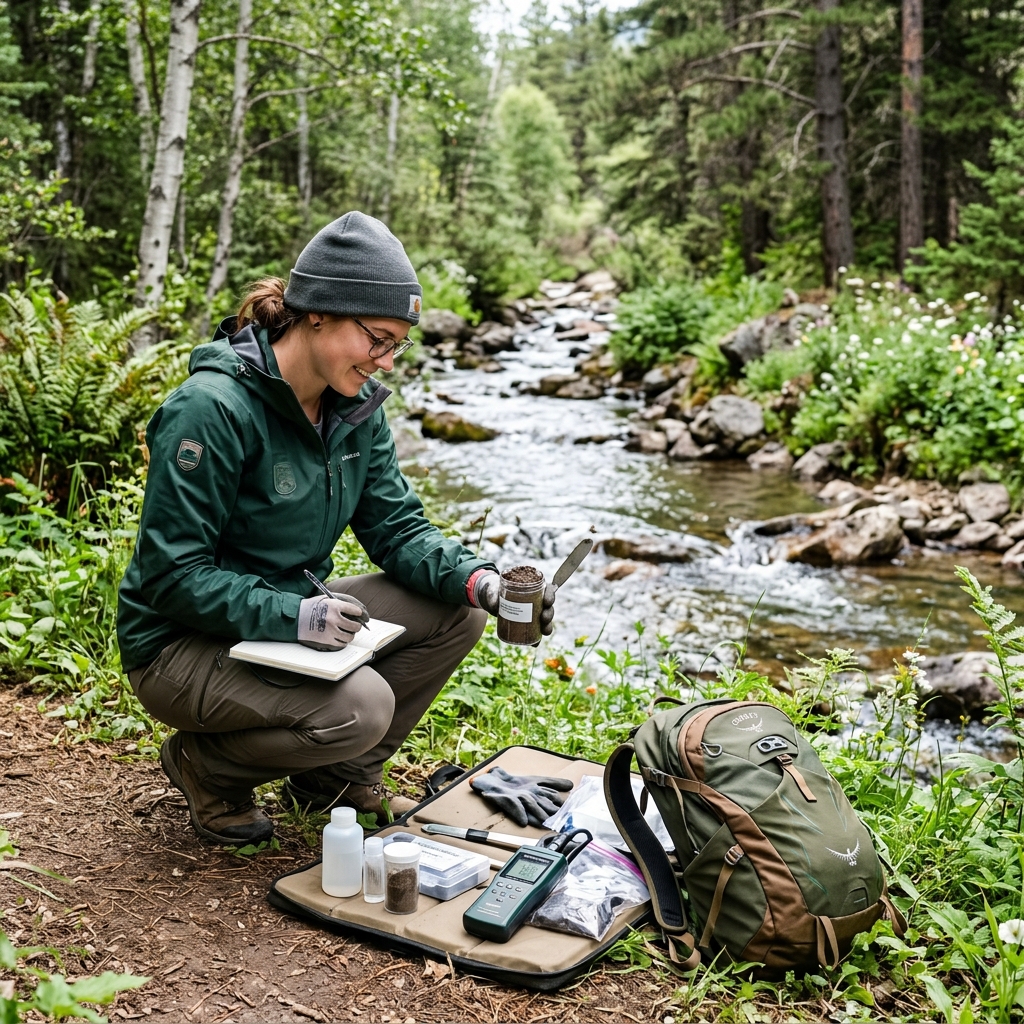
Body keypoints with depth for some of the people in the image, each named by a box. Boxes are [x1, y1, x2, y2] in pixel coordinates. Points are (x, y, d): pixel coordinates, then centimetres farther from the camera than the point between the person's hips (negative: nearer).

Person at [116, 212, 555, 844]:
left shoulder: (356, 404, -1)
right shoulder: (213, 407, -25)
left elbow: (397, 525, 0)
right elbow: (171, 573, -23)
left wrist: (475, 579, -18)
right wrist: (293, 615, -34)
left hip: (287, 618, 8)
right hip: (182, 642, -8)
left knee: (455, 613, -6)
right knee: (360, 706, -31)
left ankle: (340, 778, 11)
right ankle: (204, 765, 0)